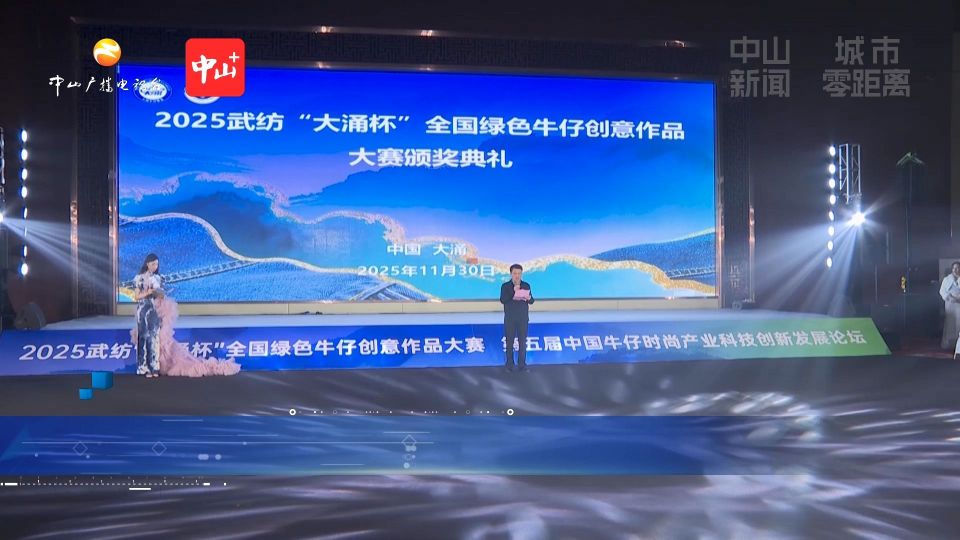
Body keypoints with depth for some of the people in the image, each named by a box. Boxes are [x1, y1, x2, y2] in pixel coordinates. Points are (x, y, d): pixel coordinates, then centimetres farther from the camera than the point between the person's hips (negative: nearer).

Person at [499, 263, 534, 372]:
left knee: (523, 341, 2)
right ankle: (509, 364, 12)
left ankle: (522, 364, 9)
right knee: (509, 341, 3)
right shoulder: (505, 286, -3)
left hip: (523, 318, 2)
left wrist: (528, 298, -19)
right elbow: (502, 300, -15)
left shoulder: (526, 285, 4)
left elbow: (532, 301, 5)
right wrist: (513, 291, -24)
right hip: (510, 318, -1)